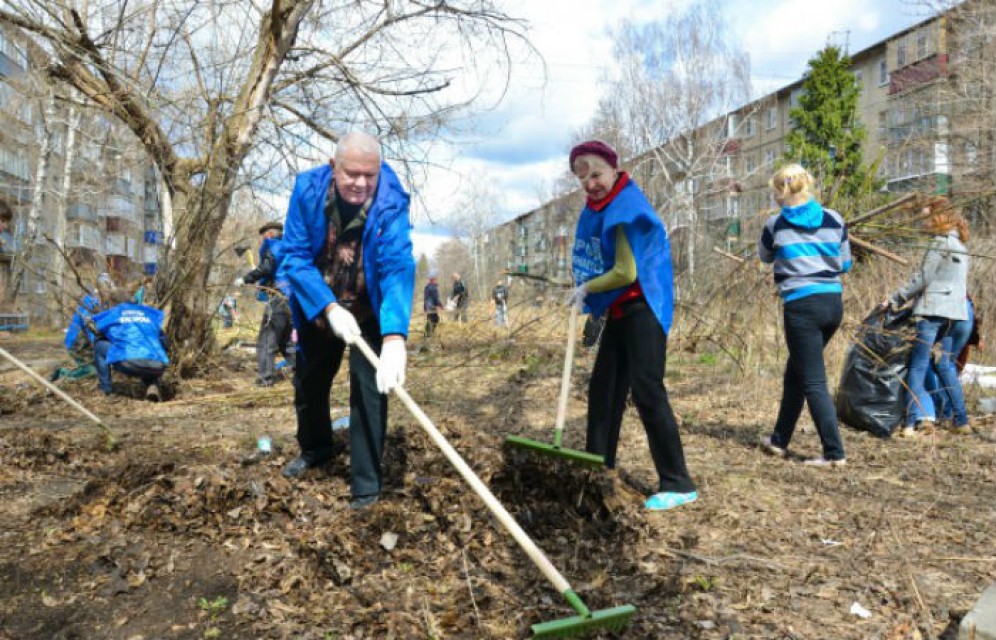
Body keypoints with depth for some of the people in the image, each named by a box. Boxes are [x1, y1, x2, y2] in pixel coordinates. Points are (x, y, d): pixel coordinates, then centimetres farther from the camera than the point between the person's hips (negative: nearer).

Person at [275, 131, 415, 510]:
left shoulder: (391, 203, -28)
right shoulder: (308, 189, -20)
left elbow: (398, 268, -39)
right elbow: (294, 257, -20)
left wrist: (395, 337, -52)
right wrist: (330, 308, -33)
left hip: (370, 311, -3)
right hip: (318, 307, 3)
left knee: (369, 389, -12)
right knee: (308, 384, 18)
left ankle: (366, 483, 2)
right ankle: (315, 447, 46)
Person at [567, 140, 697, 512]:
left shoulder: (627, 209, -17)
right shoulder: (598, 206, 10)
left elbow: (626, 273, -22)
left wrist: (585, 289, -8)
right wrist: (588, 299, 8)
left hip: (643, 309, -9)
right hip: (618, 310, 10)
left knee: (646, 390, -13)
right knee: (603, 386, 12)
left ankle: (679, 485, -7)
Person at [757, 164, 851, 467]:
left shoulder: (776, 224, -2)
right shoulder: (834, 219, 6)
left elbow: (765, 257, 17)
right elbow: (845, 264, 12)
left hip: (801, 305, -5)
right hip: (834, 303, 6)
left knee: (813, 382, -1)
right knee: (795, 372, 18)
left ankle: (835, 453, -2)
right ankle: (780, 439, 29)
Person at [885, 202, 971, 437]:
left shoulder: (940, 243, -9)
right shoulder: (960, 245, 18)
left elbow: (922, 279, -12)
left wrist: (895, 300, -5)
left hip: (934, 309, -8)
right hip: (955, 311, 8)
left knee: (918, 365, -6)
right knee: (947, 366, 14)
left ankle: (914, 420, -9)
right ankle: (961, 420, 14)